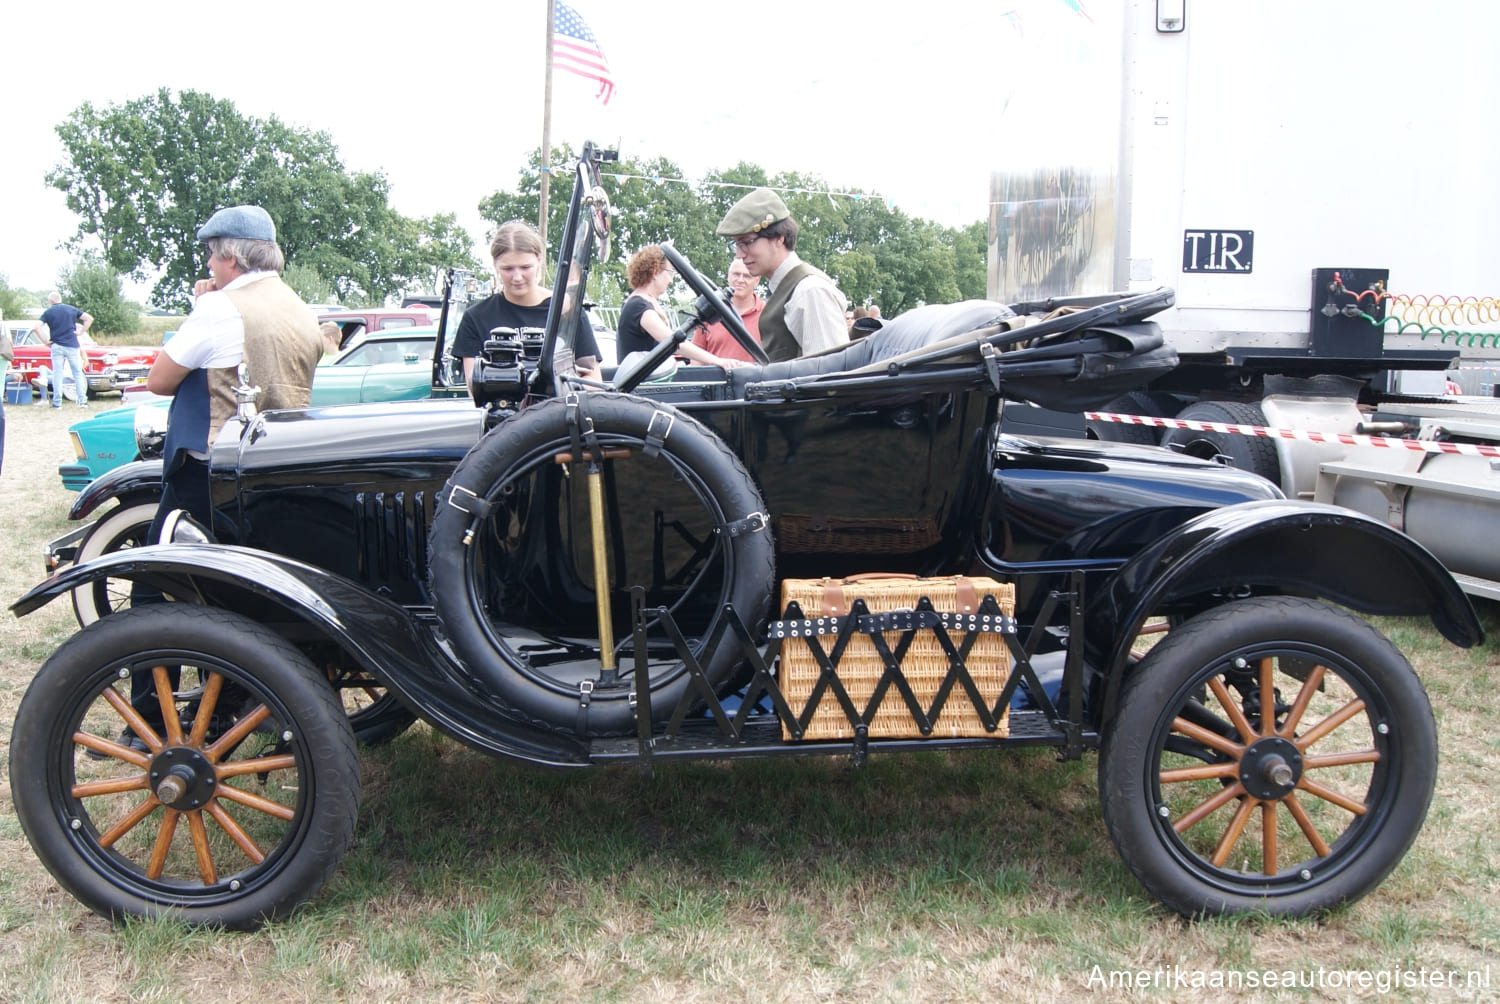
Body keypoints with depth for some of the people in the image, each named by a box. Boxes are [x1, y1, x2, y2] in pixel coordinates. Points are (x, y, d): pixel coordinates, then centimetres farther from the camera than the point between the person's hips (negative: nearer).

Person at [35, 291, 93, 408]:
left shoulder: (48, 312, 0)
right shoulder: (72, 309, 5)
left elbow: (36, 327, -10)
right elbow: (89, 319, 3)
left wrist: (45, 340, -1)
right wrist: (80, 331, 2)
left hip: (57, 346, -1)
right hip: (72, 346, 1)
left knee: (57, 374, 3)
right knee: (78, 373, 6)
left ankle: (57, 402, 3)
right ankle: (83, 400, 2)